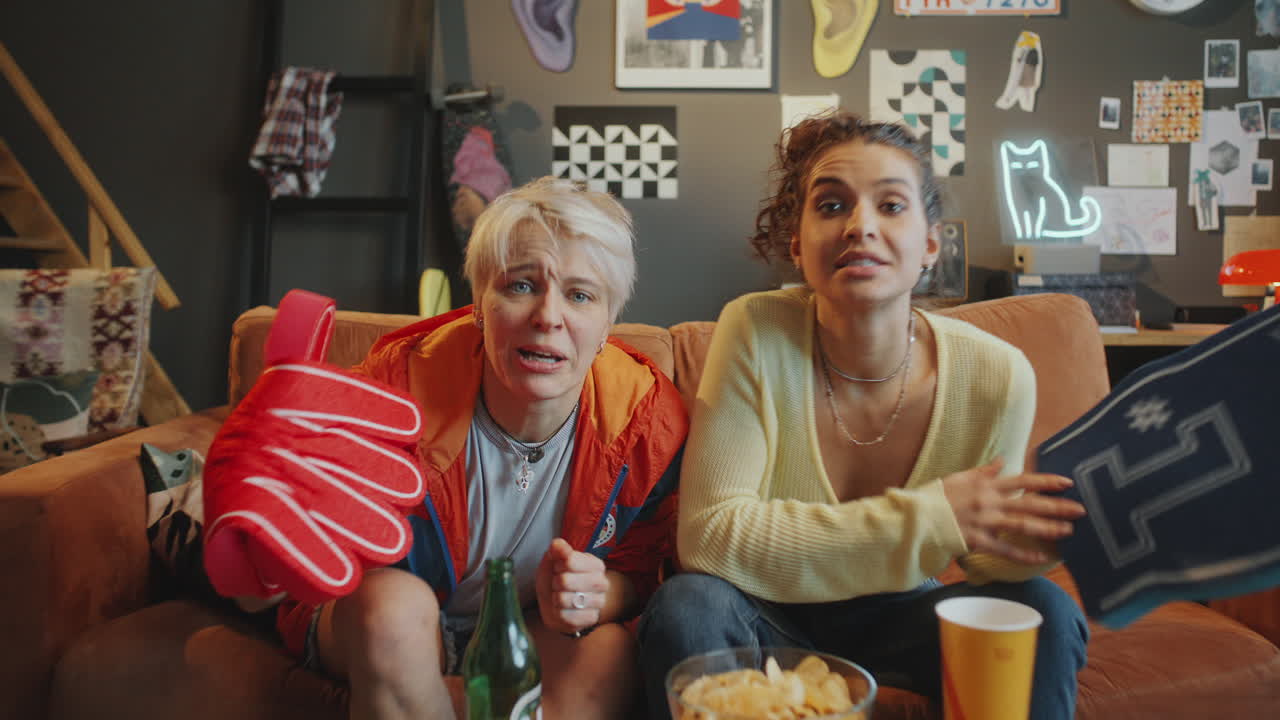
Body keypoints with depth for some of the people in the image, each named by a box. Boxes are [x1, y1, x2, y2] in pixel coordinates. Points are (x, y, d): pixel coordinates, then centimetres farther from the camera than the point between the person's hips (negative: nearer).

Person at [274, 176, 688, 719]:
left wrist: (595, 596, -28)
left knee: (609, 658, -29)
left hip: (535, 633, 1)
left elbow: (636, 573, -5)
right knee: (395, 600, -33)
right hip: (392, 633, 0)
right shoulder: (398, 390, -24)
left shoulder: (649, 418, -19)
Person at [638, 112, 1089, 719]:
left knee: (1044, 611, -23)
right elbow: (709, 534, -28)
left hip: (901, 620, 2)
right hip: (773, 617, -1)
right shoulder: (757, 332, -22)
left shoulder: (997, 376, -16)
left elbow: (983, 559, -1)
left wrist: (1029, 539, -27)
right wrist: (928, 517, -31)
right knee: (687, 608, -31)